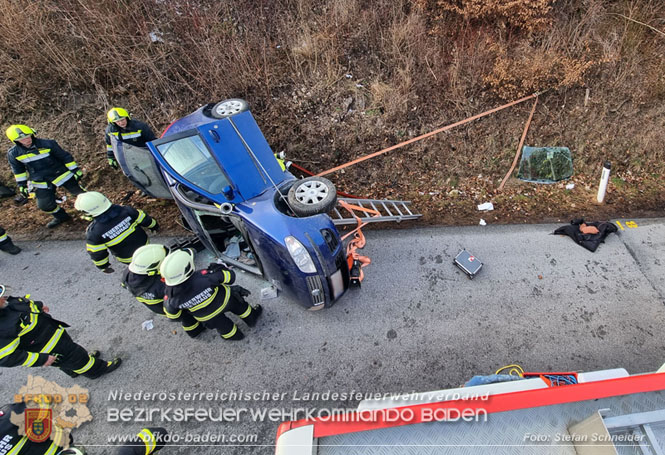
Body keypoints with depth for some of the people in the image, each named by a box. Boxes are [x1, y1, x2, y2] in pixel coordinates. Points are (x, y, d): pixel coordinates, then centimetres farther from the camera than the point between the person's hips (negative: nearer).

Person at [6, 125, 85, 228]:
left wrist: (76, 170, -5)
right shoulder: (13, 154, -4)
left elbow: (65, 157, -5)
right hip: (41, 183, 3)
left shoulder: (47, 144, -13)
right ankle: (61, 216, 32)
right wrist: (22, 185, 10)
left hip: (62, 175, -3)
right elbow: (18, 170, 10)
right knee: (45, 205, 5)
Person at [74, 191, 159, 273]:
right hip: (144, 245, 2)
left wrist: (103, 266, 5)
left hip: (127, 258, -2)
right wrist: (154, 226, 12)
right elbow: (145, 219, -10)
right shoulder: (125, 211, -25)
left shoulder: (94, 232, -27)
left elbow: (97, 253, -13)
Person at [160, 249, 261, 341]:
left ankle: (234, 335, 60)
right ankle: (252, 317, 57)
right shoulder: (204, 277, -42)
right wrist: (218, 269, -7)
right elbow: (230, 277, -26)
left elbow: (172, 315, -9)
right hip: (224, 300, -2)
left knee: (223, 326, 33)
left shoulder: (171, 297, -31)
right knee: (239, 306, 32)